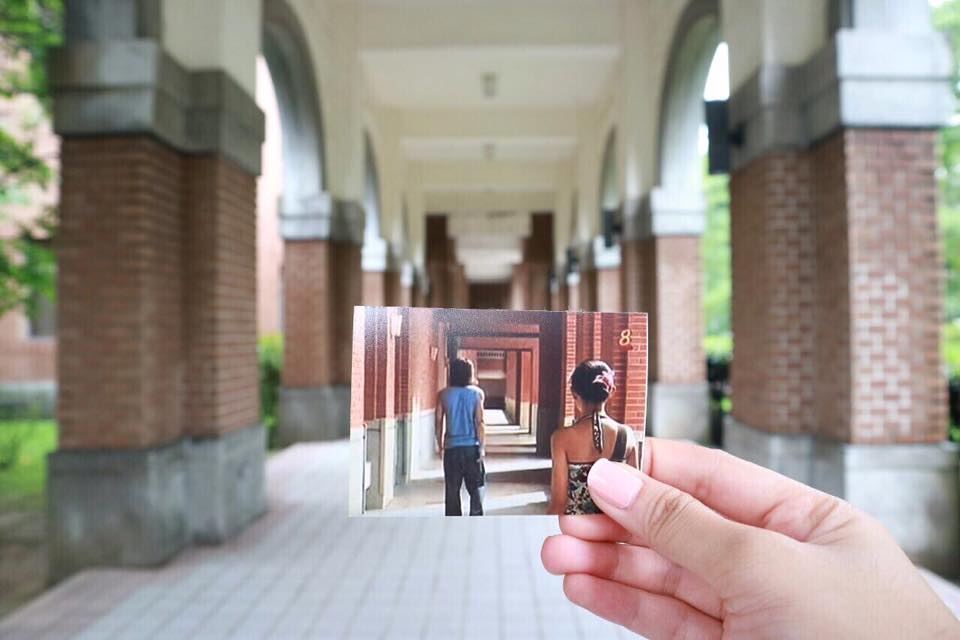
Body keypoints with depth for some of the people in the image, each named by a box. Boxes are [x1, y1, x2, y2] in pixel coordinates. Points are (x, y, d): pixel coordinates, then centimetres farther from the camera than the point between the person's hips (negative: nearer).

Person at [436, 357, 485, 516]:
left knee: (452, 489, 8)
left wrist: (440, 445, 12)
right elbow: (479, 422, -8)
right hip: (471, 446, -1)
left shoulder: (443, 394, -1)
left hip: (451, 447, 1)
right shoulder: (476, 392, -4)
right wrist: (482, 447, -4)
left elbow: (439, 422, 2)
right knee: (475, 488, 9)